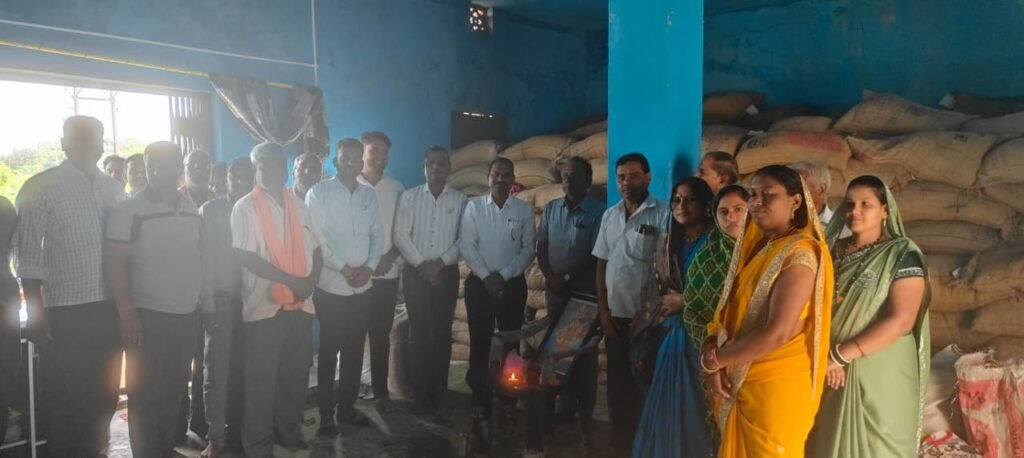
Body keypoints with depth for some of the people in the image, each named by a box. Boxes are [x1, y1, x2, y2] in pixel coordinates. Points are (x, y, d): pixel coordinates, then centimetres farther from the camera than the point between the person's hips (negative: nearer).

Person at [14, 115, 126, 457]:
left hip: (109, 309, 4)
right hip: (64, 311, -4)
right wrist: (36, 312, -8)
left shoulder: (114, 189, 11)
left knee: (104, 393, 13)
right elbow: (28, 254, -4)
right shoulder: (40, 188, -2)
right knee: (64, 397, 5)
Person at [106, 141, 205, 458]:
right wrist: (127, 314, -16)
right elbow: (115, 263, -11)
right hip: (147, 319, -5)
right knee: (146, 397, 3)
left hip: (187, 318, 5)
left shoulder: (192, 209, 8)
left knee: (174, 394, 15)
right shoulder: (130, 210, -8)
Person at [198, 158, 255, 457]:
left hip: (250, 299, 2)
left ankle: (238, 428, 18)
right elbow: (205, 259, -1)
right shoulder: (210, 211, 4)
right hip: (221, 299, -1)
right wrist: (208, 303, -7)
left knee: (242, 369, 6)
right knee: (217, 370, -1)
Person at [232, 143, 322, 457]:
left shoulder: (298, 206, 11)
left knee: (295, 375, 13)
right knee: (261, 381, 4)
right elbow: (244, 256, -13)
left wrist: (311, 281, -8)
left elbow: (316, 250, 12)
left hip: (300, 305, 5)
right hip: (263, 306, -5)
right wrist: (291, 280, -18)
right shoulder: (245, 207, -5)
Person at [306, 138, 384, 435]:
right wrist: (344, 268, -12)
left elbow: (378, 235, 10)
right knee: (329, 352, 4)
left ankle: (347, 407, 24)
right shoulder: (319, 193, -2)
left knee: (355, 350, 11)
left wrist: (369, 266, -7)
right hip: (331, 287, -4)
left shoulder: (370, 195, 11)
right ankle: (327, 414, 14)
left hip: (362, 287, 4)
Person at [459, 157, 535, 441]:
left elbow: (528, 249, 0)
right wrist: (486, 275, -13)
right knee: (480, 344, 1)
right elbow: (466, 245, -4)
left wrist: (503, 275, -11)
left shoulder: (524, 210, 2)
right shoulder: (474, 206, 0)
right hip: (479, 283, 0)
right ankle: (481, 405, 9)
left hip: (513, 284, 1)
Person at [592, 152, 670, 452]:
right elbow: (602, 264, 10)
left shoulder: (662, 215, -10)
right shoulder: (609, 216, 8)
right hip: (616, 314, 5)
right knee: (618, 381, 14)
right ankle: (619, 441, 28)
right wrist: (603, 310, 6)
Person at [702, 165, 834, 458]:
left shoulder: (800, 254, -17)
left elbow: (777, 334, -25)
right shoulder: (756, 248, 9)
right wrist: (714, 358, -11)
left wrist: (713, 358, -14)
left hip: (776, 384, -7)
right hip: (740, 381, 7)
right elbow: (731, 312, 6)